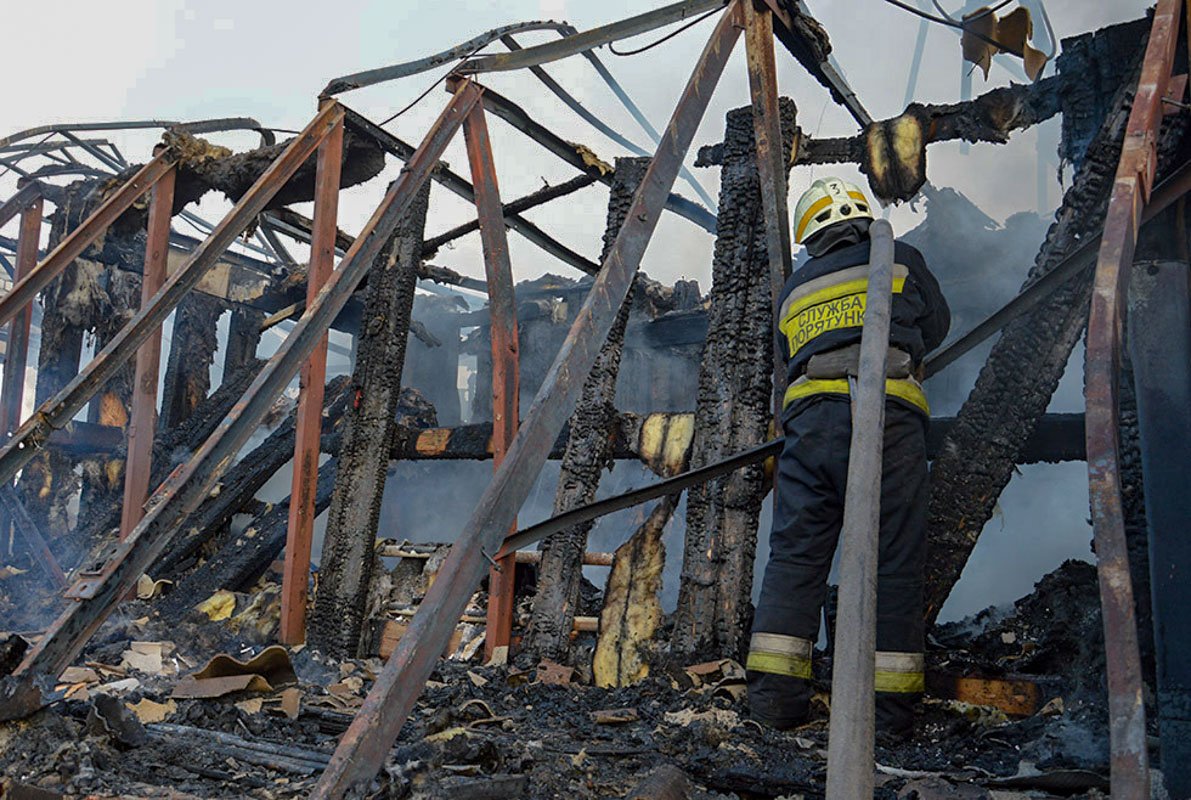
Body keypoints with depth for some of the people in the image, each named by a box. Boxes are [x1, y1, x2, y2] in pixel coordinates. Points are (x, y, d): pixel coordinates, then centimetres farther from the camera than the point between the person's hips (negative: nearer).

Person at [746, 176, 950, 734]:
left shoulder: (794, 288, 25)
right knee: (892, 560, 1)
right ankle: (888, 699, 3)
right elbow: (935, 326, 26)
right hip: (886, 415, -2)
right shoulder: (900, 260, 17)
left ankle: (775, 693, 0)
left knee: (794, 554, 3)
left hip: (809, 415, 3)